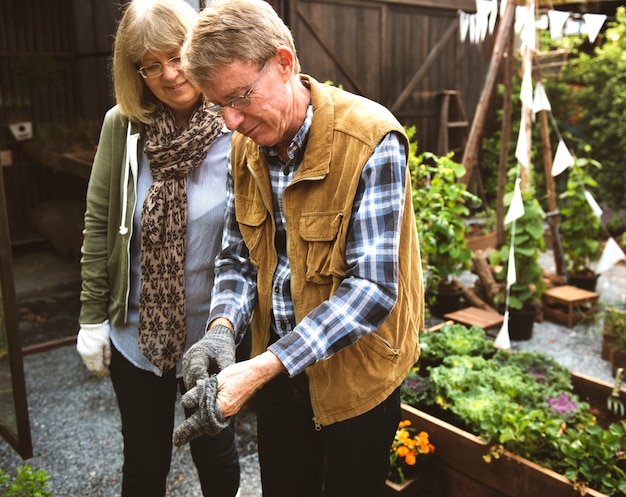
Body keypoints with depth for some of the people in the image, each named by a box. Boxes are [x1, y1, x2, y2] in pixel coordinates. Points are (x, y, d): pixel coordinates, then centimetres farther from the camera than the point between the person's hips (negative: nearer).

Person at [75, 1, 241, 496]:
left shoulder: (237, 130, -13)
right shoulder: (122, 126, -6)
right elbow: (99, 225, 0)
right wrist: (92, 316, 1)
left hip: (212, 334, -2)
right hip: (137, 330, 2)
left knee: (215, 454, 20)